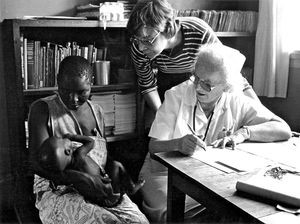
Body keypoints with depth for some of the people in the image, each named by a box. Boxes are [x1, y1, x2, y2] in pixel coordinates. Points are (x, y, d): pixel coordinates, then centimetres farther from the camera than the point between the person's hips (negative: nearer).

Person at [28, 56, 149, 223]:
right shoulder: (43, 109, -2)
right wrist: (80, 179, -27)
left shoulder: (97, 111, 15)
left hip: (99, 188, 4)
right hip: (58, 191, -4)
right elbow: (37, 162, -12)